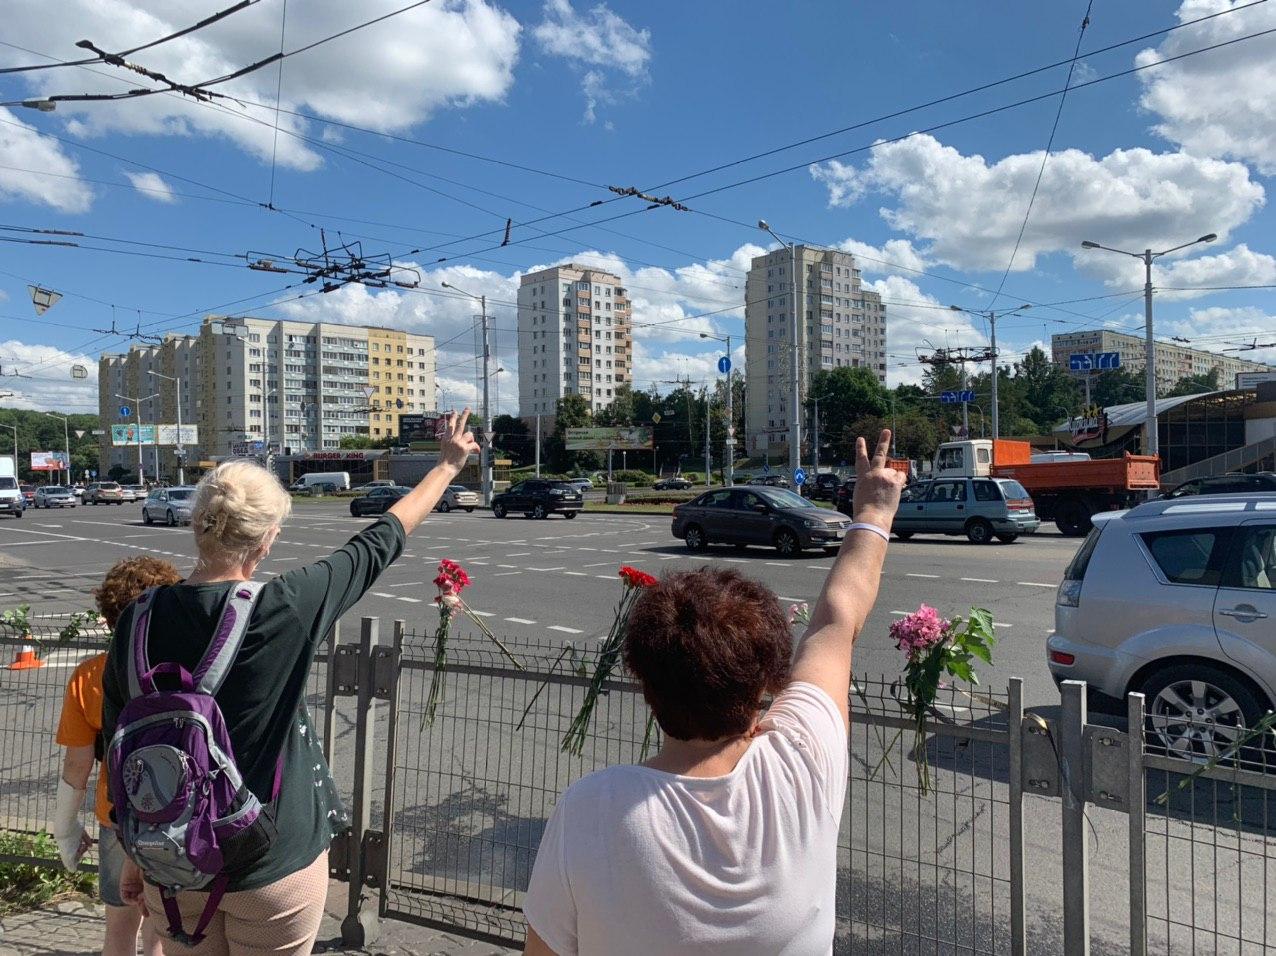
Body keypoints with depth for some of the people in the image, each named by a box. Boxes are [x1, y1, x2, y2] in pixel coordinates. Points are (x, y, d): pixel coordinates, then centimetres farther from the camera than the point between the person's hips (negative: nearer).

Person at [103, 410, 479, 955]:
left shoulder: (137, 621, -9)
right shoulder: (284, 610, -21)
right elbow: (379, 544, -9)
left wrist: (135, 859, 16)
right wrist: (449, 464, 6)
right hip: (273, 865, -4)